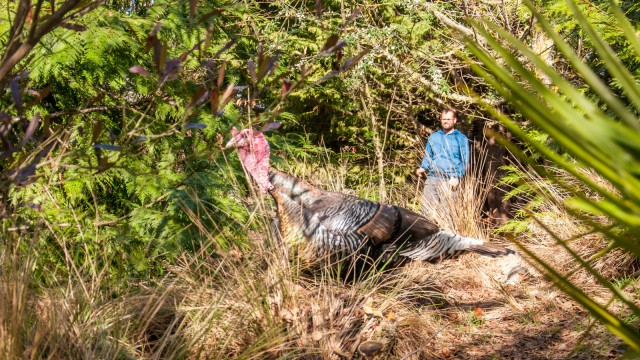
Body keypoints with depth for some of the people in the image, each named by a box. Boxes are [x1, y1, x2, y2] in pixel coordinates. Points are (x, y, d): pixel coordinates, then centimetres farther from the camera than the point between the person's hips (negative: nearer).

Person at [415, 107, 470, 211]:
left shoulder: (461, 139, 7)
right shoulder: (433, 137, 19)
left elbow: (464, 162, 3)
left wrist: (457, 177, -12)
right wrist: (423, 168, 4)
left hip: (449, 180, -3)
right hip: (432, 178, 4)